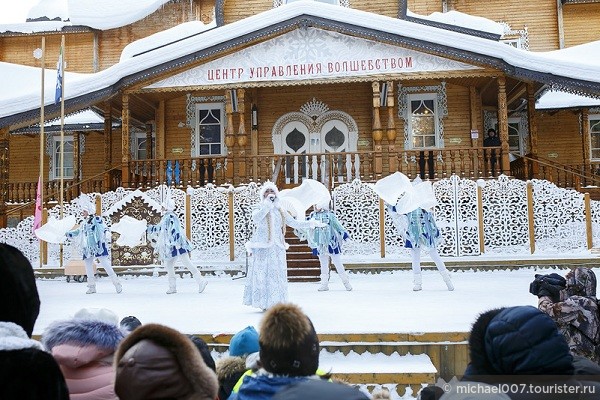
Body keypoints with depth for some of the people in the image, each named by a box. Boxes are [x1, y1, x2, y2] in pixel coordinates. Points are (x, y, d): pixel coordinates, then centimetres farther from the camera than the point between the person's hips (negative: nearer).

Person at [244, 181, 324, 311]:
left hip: (277, 248, 4)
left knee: (277, 274, 2)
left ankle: (276, 302, 8)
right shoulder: (259, 209, 3)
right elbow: (256, 218, -19)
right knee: (263, 273, -7)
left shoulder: (280, 211, 16)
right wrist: (267, 204, -17)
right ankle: (264, 303, -3)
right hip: (263, 247, -4)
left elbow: (294, 223, 20)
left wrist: (312, 223, 15)